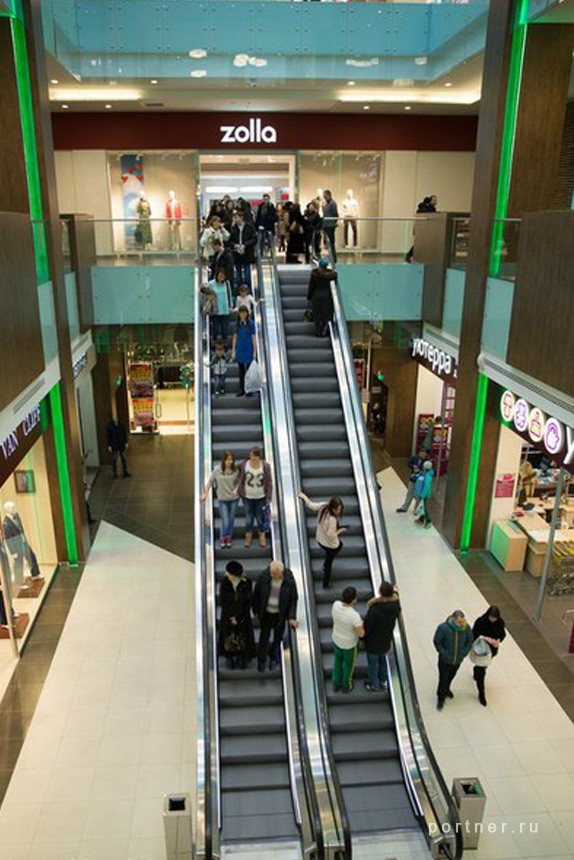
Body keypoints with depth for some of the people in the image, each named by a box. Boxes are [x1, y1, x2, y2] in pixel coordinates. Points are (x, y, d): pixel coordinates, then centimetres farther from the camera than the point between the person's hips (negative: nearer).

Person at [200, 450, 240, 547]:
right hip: (222, 499, -1)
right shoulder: (217, 470, -12)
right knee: (225, 521, -2)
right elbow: (210, 481, -4)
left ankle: (229, 537, 38)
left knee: (231, 520, 14)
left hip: (234, 498, 2)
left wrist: (236, 490, -14)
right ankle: (222, 537, 27)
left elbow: (238, 482, 2)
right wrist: (205, 493, -7)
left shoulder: (236, 470, -10)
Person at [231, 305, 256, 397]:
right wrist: (233, 351, 6)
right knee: (241, 370, 9)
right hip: (239, 349, 4)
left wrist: (255, 352, -8)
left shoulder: (251, 323, -6)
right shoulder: (237, 324, 4)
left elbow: (254, 337, -6)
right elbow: (235, 337, 8)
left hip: (248, 349, -3)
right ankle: (241, 390, 17)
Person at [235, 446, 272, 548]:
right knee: (248, 519, 9)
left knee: (260, 517, 15)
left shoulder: (266, 466, -13)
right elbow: (240, 478, 1)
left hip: (261, 497, 0)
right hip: (247, 497, 0)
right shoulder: (244, 465, -13)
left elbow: (269, 482, -5)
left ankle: (262, 537, 39)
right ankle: (248, 537, 34)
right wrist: (236, 489, -11)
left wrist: (268, 497, -5)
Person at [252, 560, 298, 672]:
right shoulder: (263, 577, -21)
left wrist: (292, 617, -9)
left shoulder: (289, 581, -22)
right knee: (264, 637, 11)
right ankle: (261, 661, 34)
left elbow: (293, 599, -10)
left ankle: (274, 657, 45)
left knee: (278, 637, 18)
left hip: (280, 614, 0)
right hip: (266, 613, 0)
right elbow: (256, 593, -6)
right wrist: (256, 610, 1)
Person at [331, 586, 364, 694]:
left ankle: (336, 684, 49)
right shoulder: (354, 615, -40)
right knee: (348, 663, 25)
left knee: (338, 660, 31)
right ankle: (346, 686, 48)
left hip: (336, 639, 5)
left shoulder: (336, 604, -24)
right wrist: (361, 624, -9)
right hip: (349, 643, -4)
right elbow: (361, 634, -27)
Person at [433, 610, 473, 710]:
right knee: (443, 679, 4)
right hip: (445, 660, -4)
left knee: (451, 677, 26)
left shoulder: (466, 628, -19)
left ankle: (446, 689, 56)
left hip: (458, 660, 4)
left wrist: (464, 652, -9)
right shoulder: (443, 628, -29)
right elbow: (436, 641, -15)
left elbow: (470, 641, -1)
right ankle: (440, 699, 27)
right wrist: (443, 653, -18)